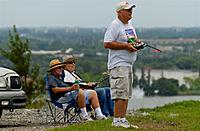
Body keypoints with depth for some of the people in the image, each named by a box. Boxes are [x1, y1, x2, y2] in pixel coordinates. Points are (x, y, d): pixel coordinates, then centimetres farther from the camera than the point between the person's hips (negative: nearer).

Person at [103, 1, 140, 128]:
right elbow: (107, 44, -20)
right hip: (118, 64, -10)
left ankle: (123, 119, 15)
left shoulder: (130, 25, 18)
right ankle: (117, 120, -11)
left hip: (128, 64, 10)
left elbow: (135, 39, 32)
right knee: (121, 94, -13)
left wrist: (137, 42, 7)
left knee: (126, 94, 10)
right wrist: (126, 46, -20)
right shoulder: (115, 25, -12)